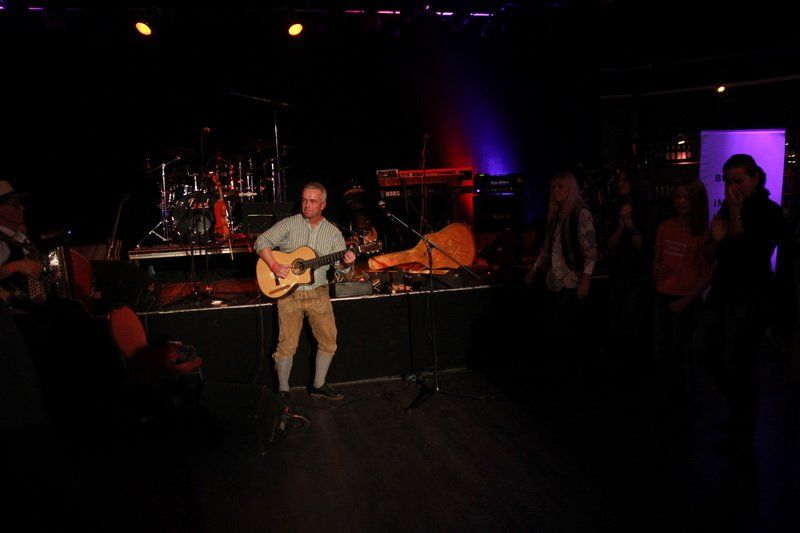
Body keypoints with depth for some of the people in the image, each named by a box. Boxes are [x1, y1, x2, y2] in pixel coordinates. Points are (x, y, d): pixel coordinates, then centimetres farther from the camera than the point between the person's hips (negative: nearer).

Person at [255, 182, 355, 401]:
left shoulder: (333, 232, 7)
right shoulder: (289, 224, 0)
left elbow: (339, 265, 3)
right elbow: (261, 241, -4)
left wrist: (346, 263, -20)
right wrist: (274, 266, -17)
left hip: (318, 293, 3)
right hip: (289, 293, -3)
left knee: (329, 341, 4)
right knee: (288, 344, -2)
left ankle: (318, 386, 22)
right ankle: (283, 390, 15)